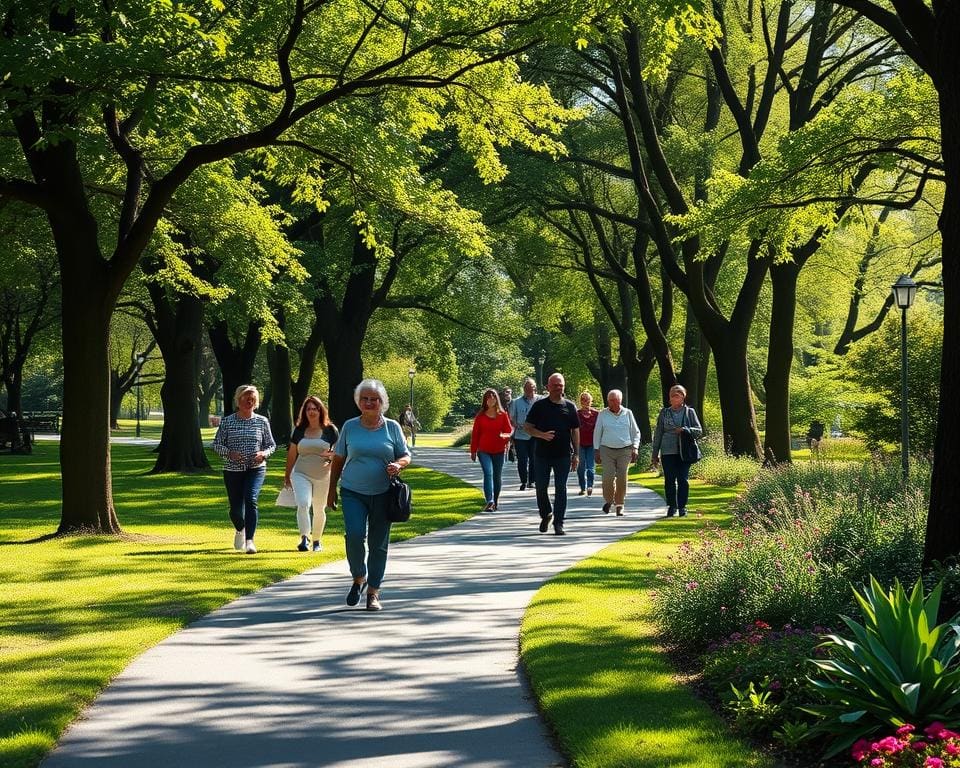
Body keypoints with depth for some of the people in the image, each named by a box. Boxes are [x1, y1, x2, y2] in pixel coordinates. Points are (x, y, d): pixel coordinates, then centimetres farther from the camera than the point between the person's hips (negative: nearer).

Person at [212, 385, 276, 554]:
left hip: (256, 469, -1)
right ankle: (240, 530, 38)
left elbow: (271, 445, 10)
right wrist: (229, 453, -15)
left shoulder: (262, 421, 4)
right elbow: (216, 444, 4)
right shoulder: (227, 421, 2)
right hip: (233, 470, 1)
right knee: (236, 508, 4)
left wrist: (263, 454, -11)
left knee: (251, 500, -23)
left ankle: (250, 540, -22)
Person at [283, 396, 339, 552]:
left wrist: (331, 455, -22)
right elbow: (292, 454, 13)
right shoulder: (299, 430, 5)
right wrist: (287, 476, 17)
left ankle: (317, 541, 28)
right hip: (301, 475, 0)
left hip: (323, 477, 0)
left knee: (319, 510, 11)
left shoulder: (330, 430, -1)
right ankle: (304, 538, -29)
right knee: (303, 504, -22)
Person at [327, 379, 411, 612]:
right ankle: (359, 577, 9)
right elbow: (338, 459, 11)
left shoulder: (392, 427, 4)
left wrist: (398, 465, -14)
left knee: (379, 544, 3)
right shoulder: (350, 426, 5)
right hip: (353, 492, 0)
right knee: (354, 535, -17)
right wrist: (332, 489, 9)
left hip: (383, 494, 1)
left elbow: (406, 455, 9)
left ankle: (373, 592, 14)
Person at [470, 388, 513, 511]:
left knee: (497, 476, 11)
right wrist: (473, 451, 4)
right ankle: (490, 501, -26)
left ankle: (496, 500, 27)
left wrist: (504, 436, -18)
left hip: (499, 451, 2)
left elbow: (509, 430, 5)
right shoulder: (480, 416, 1)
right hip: (484, 451, -2)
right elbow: (475, 434, 5)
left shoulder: (503, 415, 3)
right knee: (488, 473, -17)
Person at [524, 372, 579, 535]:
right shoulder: (539, 406, 2)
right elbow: (527, 427, 2)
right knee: (541, 487, 6)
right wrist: (542, 435, -17)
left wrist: (576, 454, 4)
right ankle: (546, 515, 29)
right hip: (542, 454, 0)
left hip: (563, 455, 0)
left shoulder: (569, 406, 7)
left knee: (560, 489, -2)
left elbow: (575, 431, 9)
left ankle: (558, 523, 1)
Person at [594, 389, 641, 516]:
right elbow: (597, 433, 10)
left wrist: (635, 447, 2)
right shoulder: (603, 414, 6)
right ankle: (608, 500, 11)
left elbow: (636, 432, 13)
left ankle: (619, 505, 6)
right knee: (608, 477, -12)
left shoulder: (627, 413, 8)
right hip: (607, 450, -1)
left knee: (622, 478, -4)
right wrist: (597, 451, 5)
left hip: (625, 450, 1)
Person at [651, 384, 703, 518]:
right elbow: (658, 433, 11)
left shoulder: (689, 412, 7)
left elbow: (699, 430, 3)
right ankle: (671, 506, 12)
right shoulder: (664, 413, 9)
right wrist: (655, 453, 9)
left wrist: (684, 429, -15)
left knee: (683, 479, -4)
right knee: (669, 480, 1)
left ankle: (682, 507, 4)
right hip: (668, 452, 1)